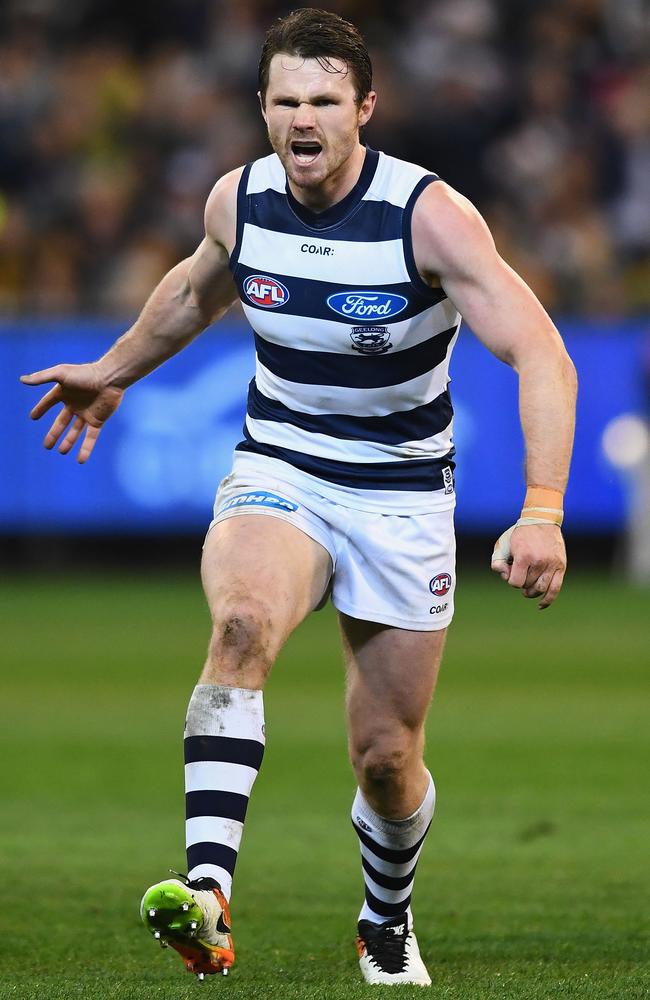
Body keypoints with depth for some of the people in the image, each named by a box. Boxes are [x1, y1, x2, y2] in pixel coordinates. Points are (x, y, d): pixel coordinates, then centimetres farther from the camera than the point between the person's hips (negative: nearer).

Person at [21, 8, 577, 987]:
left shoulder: (431, 214, -19)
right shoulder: (239, 200, -6)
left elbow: (542, 358, -23)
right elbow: (197, 289, 20)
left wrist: (542, 512, -35)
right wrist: (113, 372, 34)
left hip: (403, 495, -2)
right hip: (277, 473, 2)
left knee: (386, 756, 4)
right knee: (242, 623, -32)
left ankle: (388, 925, 37)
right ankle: (206, 896, -44)